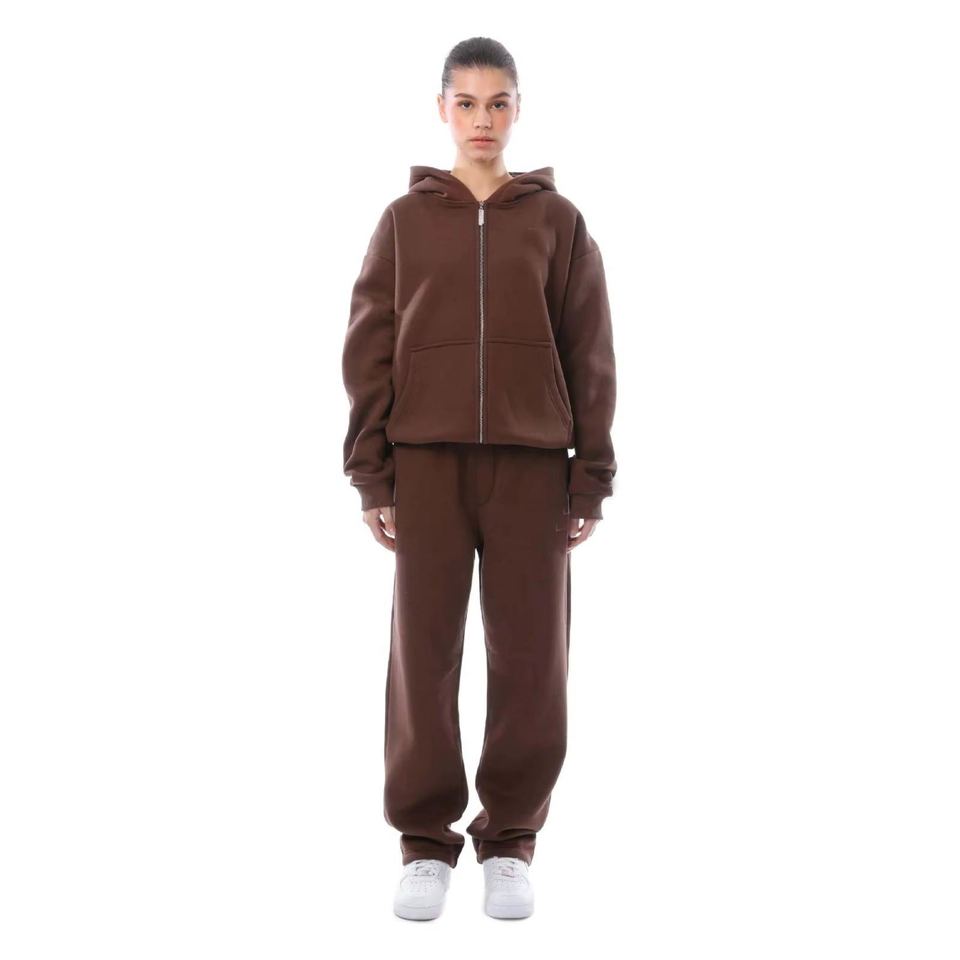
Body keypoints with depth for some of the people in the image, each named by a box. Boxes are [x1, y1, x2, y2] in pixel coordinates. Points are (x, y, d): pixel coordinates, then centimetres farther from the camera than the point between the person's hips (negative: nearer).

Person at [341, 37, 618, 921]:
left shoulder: (558, 221, 7)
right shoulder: (406, 220, 7)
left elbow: (590, 357, 5)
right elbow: (369, 352, 4)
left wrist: (593, 477, -1)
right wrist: (370, 474, -3)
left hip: (531, 461, 0)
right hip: (427, 457, 0)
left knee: (530, 654, 1)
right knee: (424, 649, 1)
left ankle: (511, 839, 15)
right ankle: (426, 840, 13)